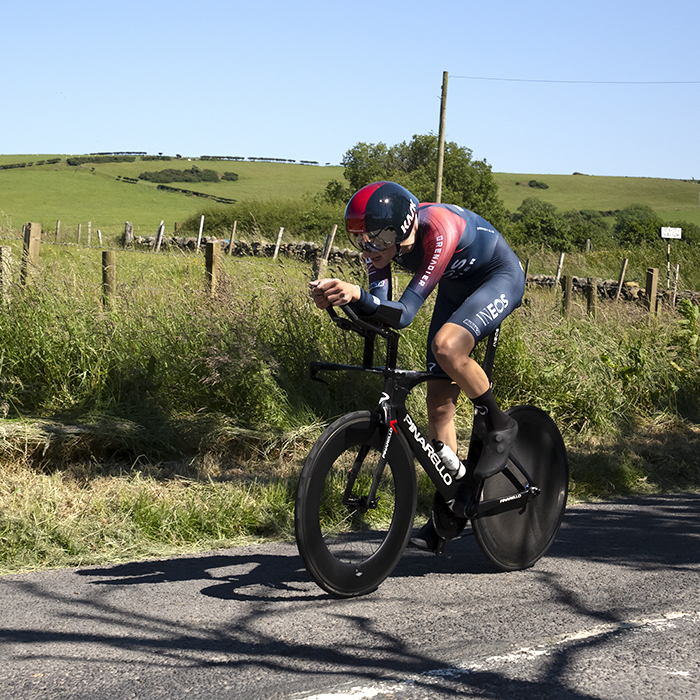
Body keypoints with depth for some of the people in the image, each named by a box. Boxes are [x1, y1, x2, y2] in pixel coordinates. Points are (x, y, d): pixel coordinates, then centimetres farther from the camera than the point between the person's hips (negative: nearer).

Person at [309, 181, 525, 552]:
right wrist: (338, 296, -44)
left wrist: (357, 295, -59)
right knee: (438, 400, 1)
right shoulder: (383, 236, -20)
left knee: (446, 346, -35)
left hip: (500, 277, -7)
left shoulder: (440, 230, -39)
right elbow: (379, 308, -26)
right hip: (457, 285, 7)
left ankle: (497, 426, -9)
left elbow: (404, 312, -44)